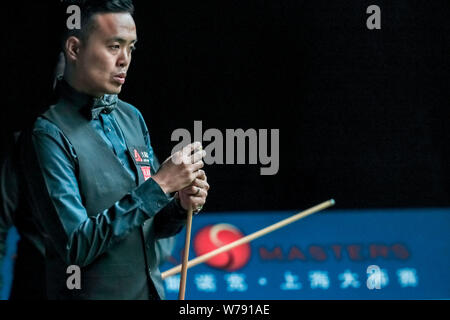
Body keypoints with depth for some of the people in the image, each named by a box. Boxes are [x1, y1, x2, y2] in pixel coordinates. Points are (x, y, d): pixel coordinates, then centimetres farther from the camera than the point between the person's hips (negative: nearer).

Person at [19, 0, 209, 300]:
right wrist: (160, 184, -24)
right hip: (89, 292, -6)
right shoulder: (50, 134, -17)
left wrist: (181, 205, -10)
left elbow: (153, 228, 11)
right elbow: (76, 246, -24)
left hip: (151, 289, 6)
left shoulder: (132, 118, 4)